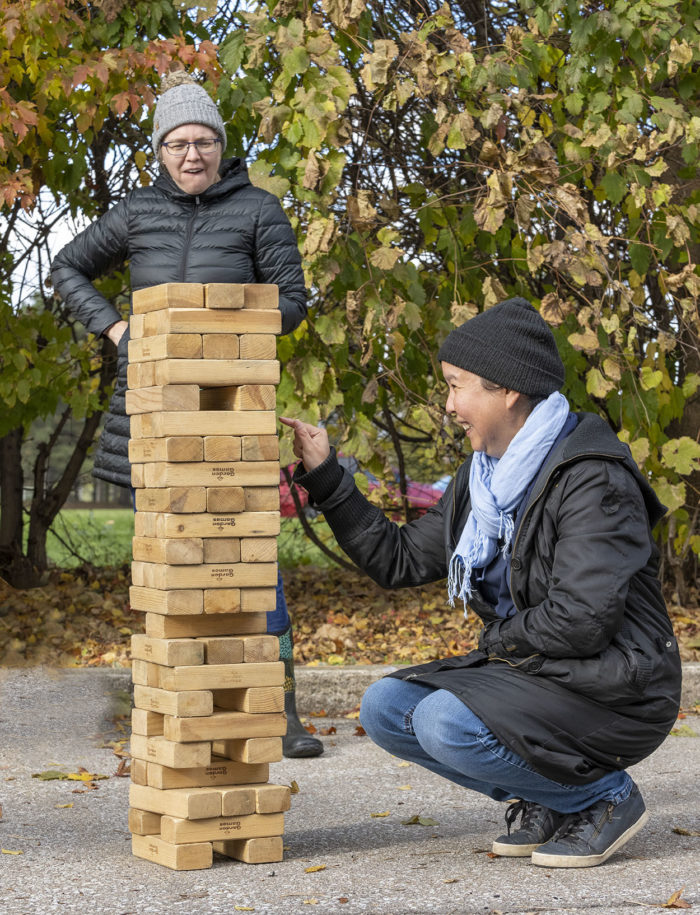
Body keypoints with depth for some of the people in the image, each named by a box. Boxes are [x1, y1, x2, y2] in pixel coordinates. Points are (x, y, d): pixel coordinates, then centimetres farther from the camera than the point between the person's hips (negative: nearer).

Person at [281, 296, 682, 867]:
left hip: (613, 689, -9)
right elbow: (400, 560, 15)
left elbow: (580, 620, -25)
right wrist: (324, 478, 11)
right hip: (531, 674, 9)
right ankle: (546, 799, 5)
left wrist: (498, 640, -8)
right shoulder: (484, 477, 11)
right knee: (385, 708, -4)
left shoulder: (594, 479, -17)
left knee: (448, 724, -28)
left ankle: (606, 798, -7)